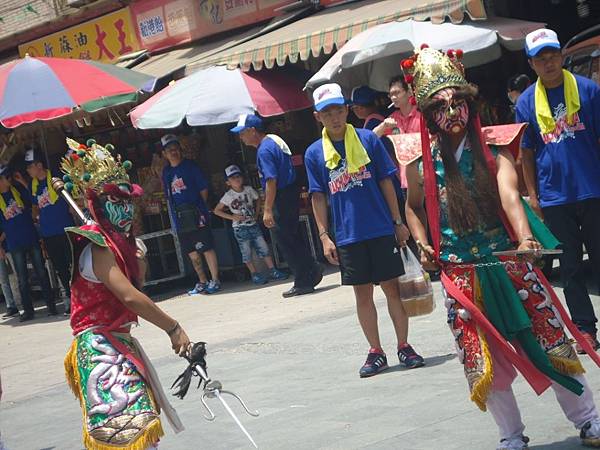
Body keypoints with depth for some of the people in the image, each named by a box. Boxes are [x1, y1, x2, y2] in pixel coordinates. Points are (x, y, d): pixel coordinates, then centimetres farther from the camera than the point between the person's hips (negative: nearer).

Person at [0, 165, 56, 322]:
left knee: (41, 273, 2)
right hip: (15, 244, 0)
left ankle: (51, 305, 9)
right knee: (22, 279, 5)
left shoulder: (18, 190, 3)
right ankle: (28, 309, 12)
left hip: (32, 239, 0)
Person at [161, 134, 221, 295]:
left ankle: (215, 280, 1)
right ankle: (202, 282, 18)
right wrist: (176, 212, 8)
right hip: (180, 220, 5)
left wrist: (199, 207, -1)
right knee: (192, 253, 8)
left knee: (207, 248, -5)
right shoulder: (166, 172, 12)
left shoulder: (190, 166, -1)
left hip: (197, 215, -5)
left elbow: (204, 189, -1)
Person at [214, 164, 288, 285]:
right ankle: (254, 274, 9)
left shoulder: (249, 190, 0)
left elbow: (257, 201, 19)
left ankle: (272, 271, 7)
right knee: (246, 252, 0)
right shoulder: (229, 196, -10)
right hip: (240, 228, -3)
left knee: (263, 248, 1)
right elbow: (217, 210, -6)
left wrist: (256, 213, 4)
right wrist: (232, 217, -12)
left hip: (253, 224, 3)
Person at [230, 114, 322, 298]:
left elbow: (271, 181, -25)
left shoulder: (264, 150, -19)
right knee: (294, 239, 17)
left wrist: (268, 210, -24)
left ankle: (303, 283, 4)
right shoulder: (275, 140, 13)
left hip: (282, 198, -10)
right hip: (291, 193, 10)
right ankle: (313, 272, 22)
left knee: (285, 241, -1)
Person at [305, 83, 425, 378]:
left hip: (381, 230, -1)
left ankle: (404, 347, 14)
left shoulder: (368, 140, 0)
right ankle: (375, 352, 16)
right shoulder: (314, 153, 2)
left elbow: (386, 182, 3)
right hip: (347, 236, 1)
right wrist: (324, 236, 1)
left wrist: (398, 222, 2)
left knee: (393, 287, 3)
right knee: (362, 293, 7)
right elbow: (318, 197, 6)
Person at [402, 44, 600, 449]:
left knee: (551, 340, 2)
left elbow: (509, 194, -22)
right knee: (482, 359, 5)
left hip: (509, 263, -1)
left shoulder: (493, 147, -5)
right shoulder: (421, 160, 0)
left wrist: (526, 238, -39)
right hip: (460, 274, 1)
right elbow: (414, 209, 18)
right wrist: (424, 246, 1)